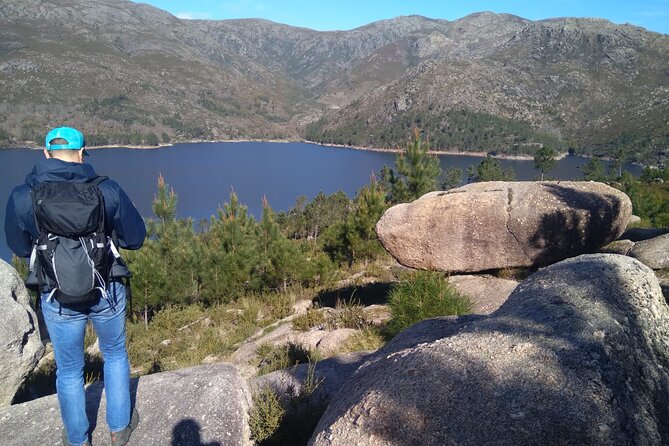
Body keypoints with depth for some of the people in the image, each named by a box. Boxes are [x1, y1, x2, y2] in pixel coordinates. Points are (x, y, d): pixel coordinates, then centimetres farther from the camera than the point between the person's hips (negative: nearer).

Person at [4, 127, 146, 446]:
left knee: (69, 369, 21)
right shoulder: (107, 189, -15)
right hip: (107, 291, 0)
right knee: (115, 354, 24)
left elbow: (20, 248, 4)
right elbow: (135, 238, -6)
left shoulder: (21, 198, -12)